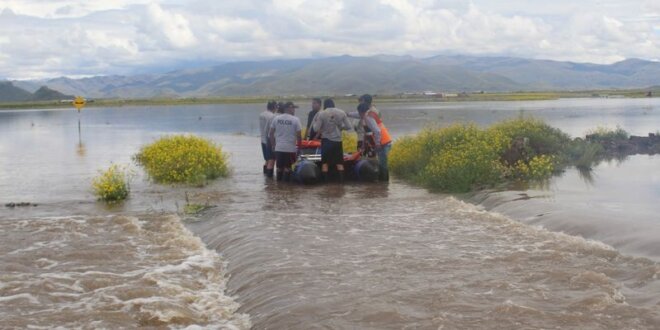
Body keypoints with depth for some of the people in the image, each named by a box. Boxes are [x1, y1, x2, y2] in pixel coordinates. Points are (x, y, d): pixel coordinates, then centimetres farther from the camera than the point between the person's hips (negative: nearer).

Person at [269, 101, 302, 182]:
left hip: (278, 148, 4)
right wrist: (298, 145, 6)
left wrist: (273, 145, 17)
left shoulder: (276, 118, 4)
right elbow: (299, 135, -9)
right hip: (290, 148, -4)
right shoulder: (295, 119, -8)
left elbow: (271, 133, 7)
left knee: (279, 167, 12)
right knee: (288, 167, 2)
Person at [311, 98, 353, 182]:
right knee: (339, 162, 10)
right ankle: (341, 180, 6)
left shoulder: (321, 114, -8)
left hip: (326, 140, -2)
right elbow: (348, 126, 0)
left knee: (325, 162, 7)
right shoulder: (341, 113, -1)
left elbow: (316, 129, -9)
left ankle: (325, 181, 5)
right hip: (337, 140, 2)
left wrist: (314, 123, 10)